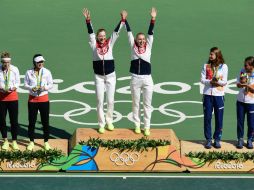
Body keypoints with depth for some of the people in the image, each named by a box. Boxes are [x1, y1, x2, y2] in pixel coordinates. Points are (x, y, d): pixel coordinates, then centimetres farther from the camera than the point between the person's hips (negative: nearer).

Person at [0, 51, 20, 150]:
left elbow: (18, 82, 3)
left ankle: (14, 141, 15)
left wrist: (13, 88, -15)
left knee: (14, 120, 3)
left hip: (12, 96, 0)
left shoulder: (15, 69, -6)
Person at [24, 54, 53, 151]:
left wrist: (45, 87, -18)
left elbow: (51, 84, 1)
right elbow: (26, 84, 3)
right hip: (32, 99, 0)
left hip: (44, 98, 0)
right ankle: (31, 142, 15)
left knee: (45, 121, 2)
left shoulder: (46, 72, -2)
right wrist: (31, 88, -17)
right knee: (31, 121, 4)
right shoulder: (29, 72, -1)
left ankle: (46, 142, 13)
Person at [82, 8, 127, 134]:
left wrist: (122, 20, -18)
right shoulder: (94, 44, -2)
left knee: (110, 101, 5)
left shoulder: (110, 43, 1)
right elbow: (90, 32, -12)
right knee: (100, 102, 2)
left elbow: (116, 32, -7)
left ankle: (109, 122, 22)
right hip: (99, 77, -1)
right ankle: (101, 124, 9)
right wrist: (88, 20, -26)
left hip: (110, 76, 1)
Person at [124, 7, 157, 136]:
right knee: (136, 104, 9)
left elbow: (150, 33, -2)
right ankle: (137, 125, 19)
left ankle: (147, 127, 9)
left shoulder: (148, 47, 5)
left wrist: (153, 19, -11)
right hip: (135, 79, 0)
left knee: (147, 104, 4)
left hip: (147, 79, 0)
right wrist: (124, 20, 4)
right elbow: (129, 32, 5)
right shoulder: (133, 47, 6)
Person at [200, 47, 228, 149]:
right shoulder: (206, 66, 6)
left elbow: (224, 82, -2)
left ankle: (217, 139, 10)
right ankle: (208, 139, 9)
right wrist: (210, 81, -17)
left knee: (219, 118, 1)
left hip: (219, 95, -1)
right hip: (207, 94, 1)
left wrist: (218, 81, -21)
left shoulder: (223, 67, 1)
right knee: (207, 117, 1)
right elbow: (202, 80, 1)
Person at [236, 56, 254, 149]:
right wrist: (242, 83, -14)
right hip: (241, 100, 3)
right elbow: (238, 84, 6)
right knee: (240, 121, 7)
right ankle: (240, 139, 18)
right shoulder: (242, 71, 1)